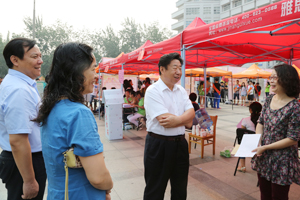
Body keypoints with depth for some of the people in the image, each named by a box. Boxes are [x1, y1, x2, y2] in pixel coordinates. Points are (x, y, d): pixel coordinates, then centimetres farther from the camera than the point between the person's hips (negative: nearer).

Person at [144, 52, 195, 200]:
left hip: (180, 143, 7)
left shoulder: (181, 90, 8)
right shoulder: (153, 91, -15)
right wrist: (186, 120, -9)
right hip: (158, 145, -6)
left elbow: (191, 112, -3)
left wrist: (177, 119, -21)